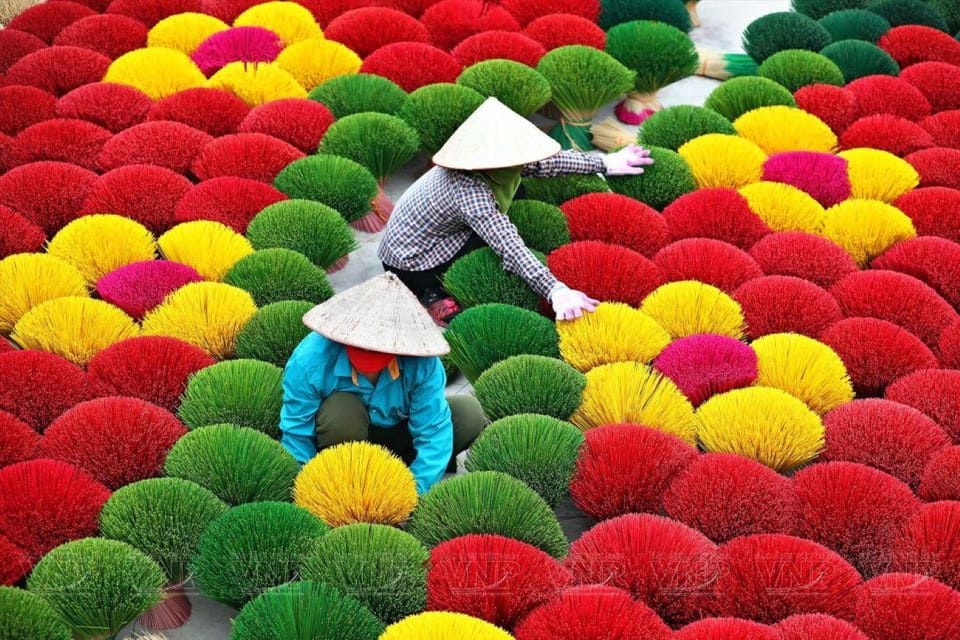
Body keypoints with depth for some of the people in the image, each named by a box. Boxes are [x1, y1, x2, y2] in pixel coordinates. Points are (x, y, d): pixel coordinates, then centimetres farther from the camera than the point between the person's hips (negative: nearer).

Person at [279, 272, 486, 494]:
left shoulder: (421, 363, -29)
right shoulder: (310, 361, -32)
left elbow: (433, 432, -27)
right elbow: (297, 438, -24)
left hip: (396, 431, 2)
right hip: (343, 435, -2)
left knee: (470, 413, -20)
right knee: (342, 409, -37)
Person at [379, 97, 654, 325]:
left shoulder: (486, 161, -9)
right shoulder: (469, 189, -35)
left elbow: (542, 162, 3)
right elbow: (510, 246, -44)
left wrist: (605, 163, 5)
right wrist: (556, 291, -52)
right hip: (410, 268, -9)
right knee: (496, 238, -16)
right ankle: (434, 296, -4)